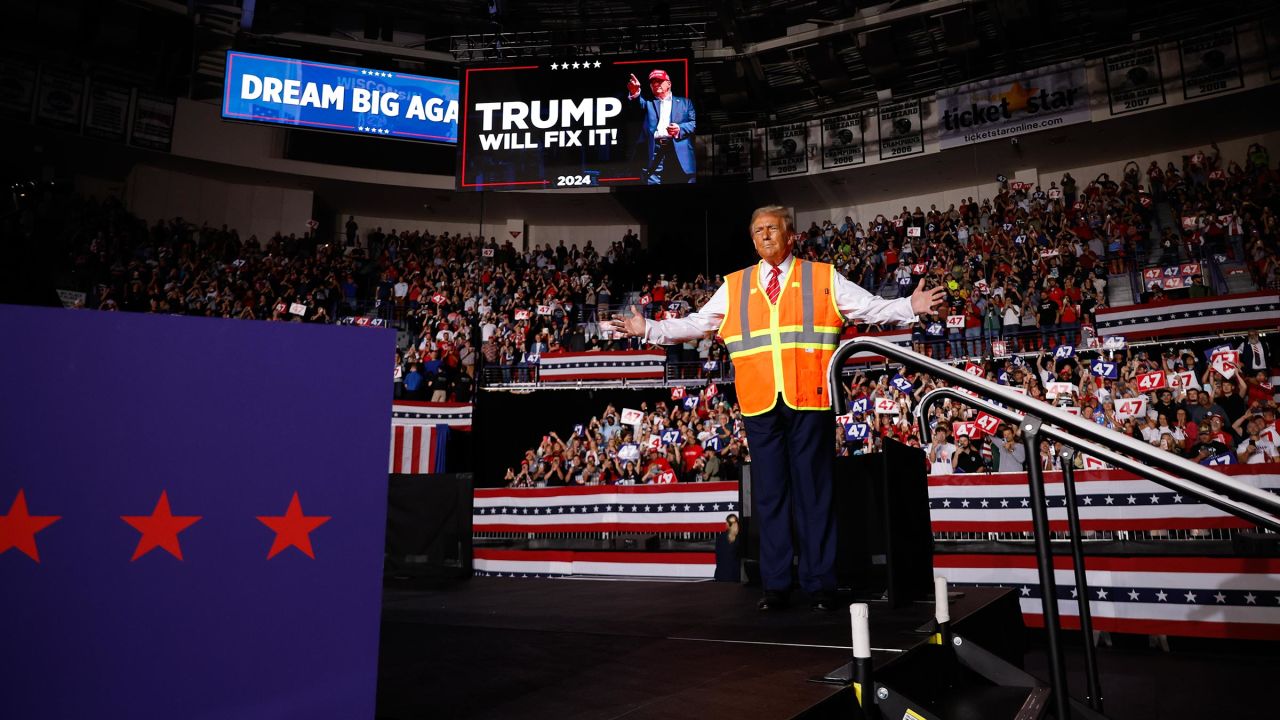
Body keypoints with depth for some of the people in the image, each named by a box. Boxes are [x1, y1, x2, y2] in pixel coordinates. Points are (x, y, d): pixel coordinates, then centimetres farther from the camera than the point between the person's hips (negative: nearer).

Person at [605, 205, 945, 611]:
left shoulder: (824, 278, 10)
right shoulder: (733, 287, 15)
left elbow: (872, 308, 7)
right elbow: (694, 324, 17)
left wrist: (910, 308, -9)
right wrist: (648, 330, 10)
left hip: (809, 400, -2)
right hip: (760, 403, 2)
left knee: (813, 492, 2)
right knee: (770, 494, 6)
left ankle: (820, 584, 12)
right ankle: (776, 585, 15)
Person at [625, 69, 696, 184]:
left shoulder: (684, 102, 21)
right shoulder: (649, 103, 21)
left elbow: (693, 123, 11)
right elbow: (639, 104, -3)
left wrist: (680, 129, -11)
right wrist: (635, 93, -27)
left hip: (679, 152, 0)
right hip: (655, 151, 0)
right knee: (652, 181, -7)